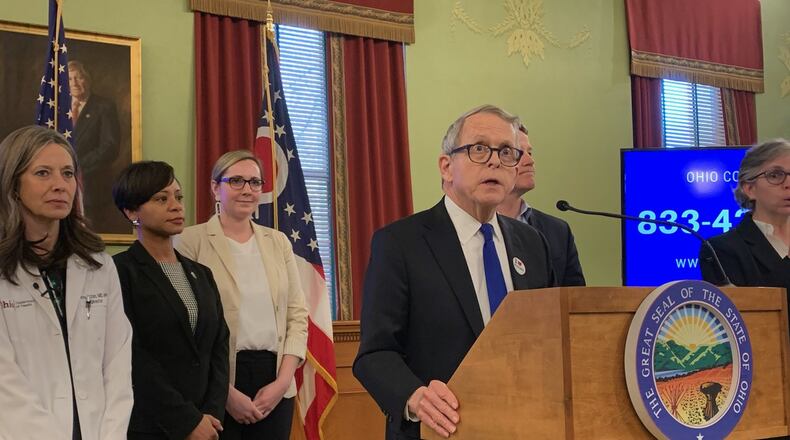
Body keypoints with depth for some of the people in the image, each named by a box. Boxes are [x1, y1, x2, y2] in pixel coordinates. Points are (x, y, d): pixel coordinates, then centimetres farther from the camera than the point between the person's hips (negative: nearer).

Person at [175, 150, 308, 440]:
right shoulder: (192, 240, -4)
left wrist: (282, 381, -4)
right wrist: (227, 392, -12)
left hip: (274, 385, 4)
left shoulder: (278, 242, 10)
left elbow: (298, 315, 8)